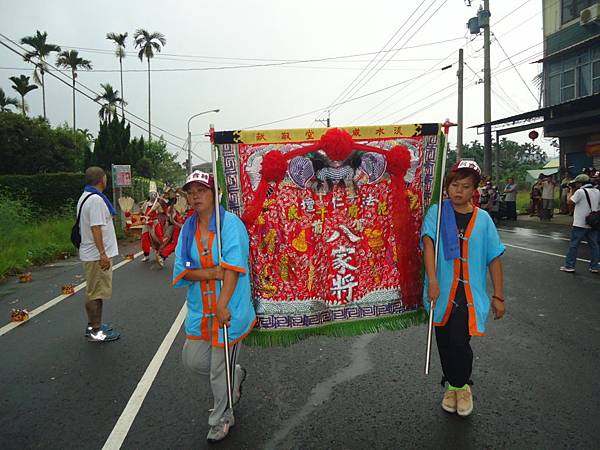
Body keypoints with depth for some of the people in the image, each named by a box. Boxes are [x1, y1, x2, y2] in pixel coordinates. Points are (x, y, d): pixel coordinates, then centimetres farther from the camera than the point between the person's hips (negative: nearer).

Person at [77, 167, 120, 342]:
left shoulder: (84, 197, 14)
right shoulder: (96, 199, -18)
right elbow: (96, 228, -24)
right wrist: (103, 254, -24)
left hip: (90, 254, 10)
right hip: (97, 255, -10)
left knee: (95, 292, 18)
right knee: (96, 293, -2)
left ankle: (94, 325, 28)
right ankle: (95, 331, 6)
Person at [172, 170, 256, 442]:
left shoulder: (230, 223, -11)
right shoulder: (188, 228, 5)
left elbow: (233, 267, -20)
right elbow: (181, 270, -1)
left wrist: (222, 305, -26)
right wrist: (209, 273, -19)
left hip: (228, 309, -6)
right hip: (199, 310, 6)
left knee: (221, 371, 6)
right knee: (193, 361, 15)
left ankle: (221, 419, 33)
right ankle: (236, 375, 43)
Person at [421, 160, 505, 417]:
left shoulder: (482, 219, 4)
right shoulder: (436, 212, -1)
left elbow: (494, 258, 7)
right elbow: (428, 243, -16)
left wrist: (498, 296, 5)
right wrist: (432, 280, -29)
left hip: (470, 292, 0)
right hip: (441, 291, 1)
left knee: (460, 342, -9)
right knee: (444, 343, 12)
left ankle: (462, 385, 20)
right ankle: (452, 385, 36)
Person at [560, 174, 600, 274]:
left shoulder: (580, 191, -14)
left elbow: (570, 201, -10)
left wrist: (571, 191, 2)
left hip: (580, 224, -6)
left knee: (573, 245, 1)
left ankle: (569, 266, 4)